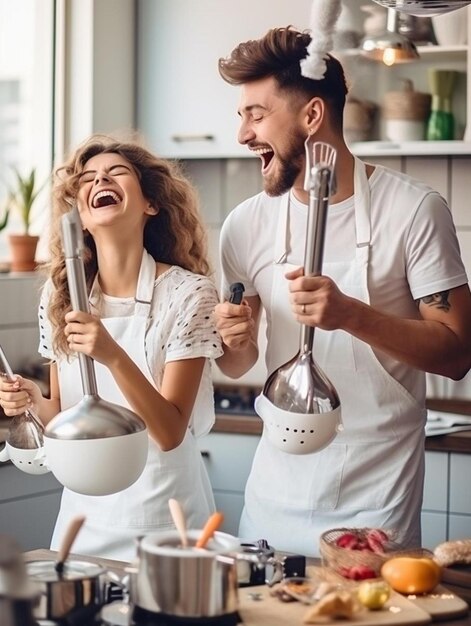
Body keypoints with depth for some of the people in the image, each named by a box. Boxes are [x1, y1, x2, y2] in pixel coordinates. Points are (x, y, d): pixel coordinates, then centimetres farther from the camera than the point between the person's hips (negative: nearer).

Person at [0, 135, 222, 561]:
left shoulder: (188, 294, -14)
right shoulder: (60, 295, -2)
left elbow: (170, 433, -17)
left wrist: (113, 357, -31)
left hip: (161, 515, -4)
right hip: (84, 512, 4)